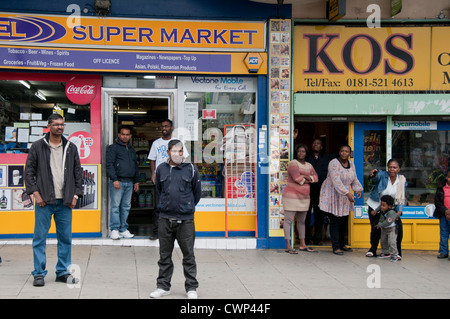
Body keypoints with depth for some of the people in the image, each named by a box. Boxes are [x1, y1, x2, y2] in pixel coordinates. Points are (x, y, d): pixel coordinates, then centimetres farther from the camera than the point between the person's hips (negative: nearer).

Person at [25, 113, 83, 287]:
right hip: (44, 200, -3)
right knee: (40, 237, 0)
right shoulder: (37, 146, 3)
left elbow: (78, 172, 13)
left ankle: (63, 272, 17)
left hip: (65, 201, 3)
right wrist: (35, 193, -7)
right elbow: (29, 171, 2)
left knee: (66, 238, 6)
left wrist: (75, 195, 5)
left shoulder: (71, 148, 10)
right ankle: (39, 273, 8)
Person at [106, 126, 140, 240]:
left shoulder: (132, 150, 21)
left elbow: (136, 167, 26)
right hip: (117, 182, -6)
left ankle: (123, 229, 12)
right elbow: (109, 165, -8)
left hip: (129, 183, 6)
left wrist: (136, 181, 19)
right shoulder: (113, 148, 0)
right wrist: (114, 179, -16)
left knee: (126, 206, 7)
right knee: (115, 206, -7)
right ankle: (114, 229, -4)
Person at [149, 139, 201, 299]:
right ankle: (163, 286, 22)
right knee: (164, 255, 11)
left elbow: (197, 192, 10)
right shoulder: (161, 169, 6)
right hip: (165, 218, 2)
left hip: (185, 219, -2)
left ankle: (191, 288, 15)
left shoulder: (191, 169, -1)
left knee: (188, 255, 4)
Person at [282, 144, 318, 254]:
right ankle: (288, 246, -6)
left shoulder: (309, 165, 15)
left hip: (304, 197, 8)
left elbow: (315, 177, 3)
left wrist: (303, 177, -13)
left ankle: (302, 245, 20)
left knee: (301, 221, 13)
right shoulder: (293, 163, -8)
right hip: (291, 196, -8)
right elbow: (297, 178, -20)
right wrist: (307, 178, -4)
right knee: (288, 220, -7)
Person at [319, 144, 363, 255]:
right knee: (335, 221, -7)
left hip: (344, 197, 7)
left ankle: (342, 244, 25)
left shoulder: (351, 164, 6)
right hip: (332, 194, -7)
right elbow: (336, 181, -28)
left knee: (344, 221, 10)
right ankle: (336, 247, -3)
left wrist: (358, 189, -8)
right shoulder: (334, 163, -19)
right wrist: (348, 193, -34)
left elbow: (354, 179, 12)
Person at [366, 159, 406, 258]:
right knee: (375, 229, -4)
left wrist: (399, 211, -19)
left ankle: (397, 252, 7)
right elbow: (376, 176, -38)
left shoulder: (402, 181, -6)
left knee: (398, 227, -12)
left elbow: (402, 198, -4)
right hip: (375, 206, -2)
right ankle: (373, 250, 22)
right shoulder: (382, 176, -15)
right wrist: (372, 174, -64)